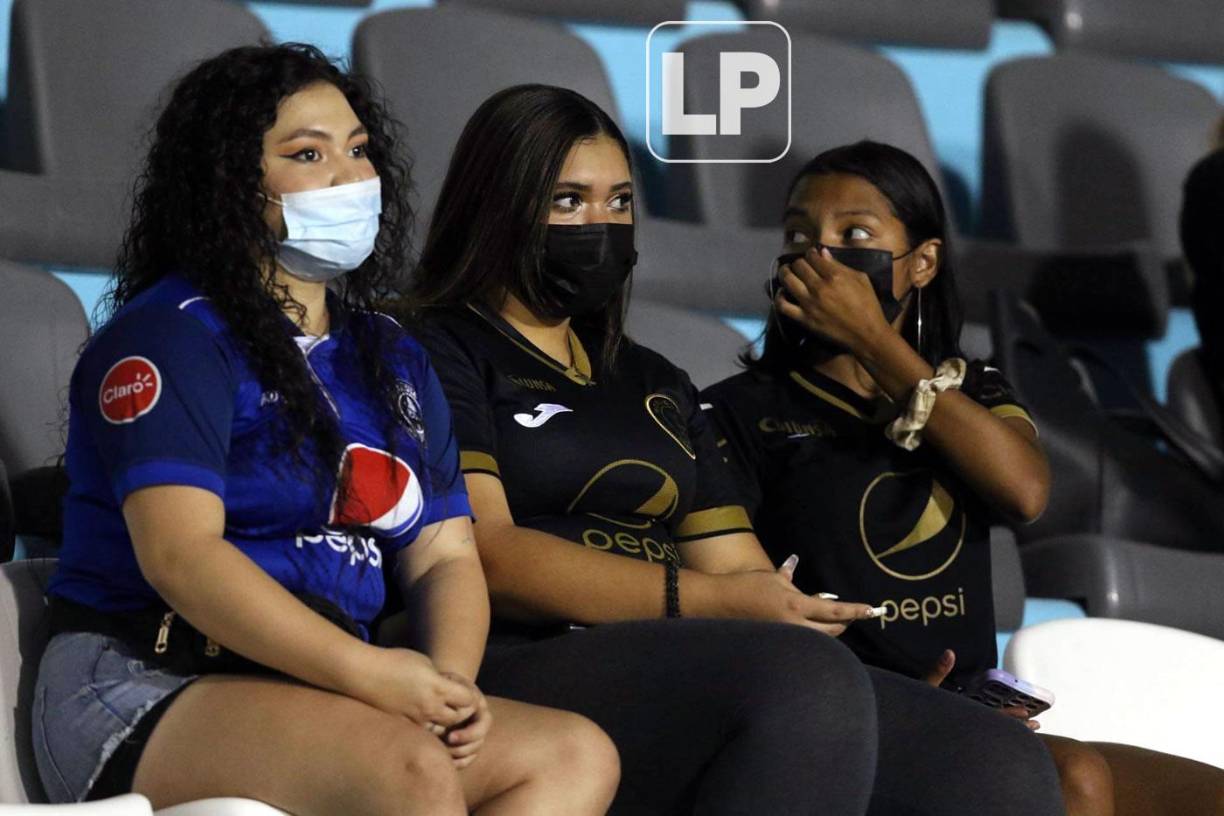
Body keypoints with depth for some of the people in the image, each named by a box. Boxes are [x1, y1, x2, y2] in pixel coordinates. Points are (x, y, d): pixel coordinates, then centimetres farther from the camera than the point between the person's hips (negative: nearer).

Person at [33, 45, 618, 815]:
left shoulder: (394, 360, 20)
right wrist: (364, 671, -25)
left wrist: (446, 684, -10)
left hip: (318, 694, 8)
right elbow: (179, 554, -17)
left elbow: (445, 556, 14)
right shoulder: (171, 337, -4)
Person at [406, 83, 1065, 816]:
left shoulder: (656, 387, 31)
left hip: (687, 685, 7)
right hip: (524, 677, -7)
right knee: (808, 680, -37)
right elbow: (485, 556, -9)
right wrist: (706, 601, -16)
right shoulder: (439, 356, 7)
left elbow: (744, 575, 24)